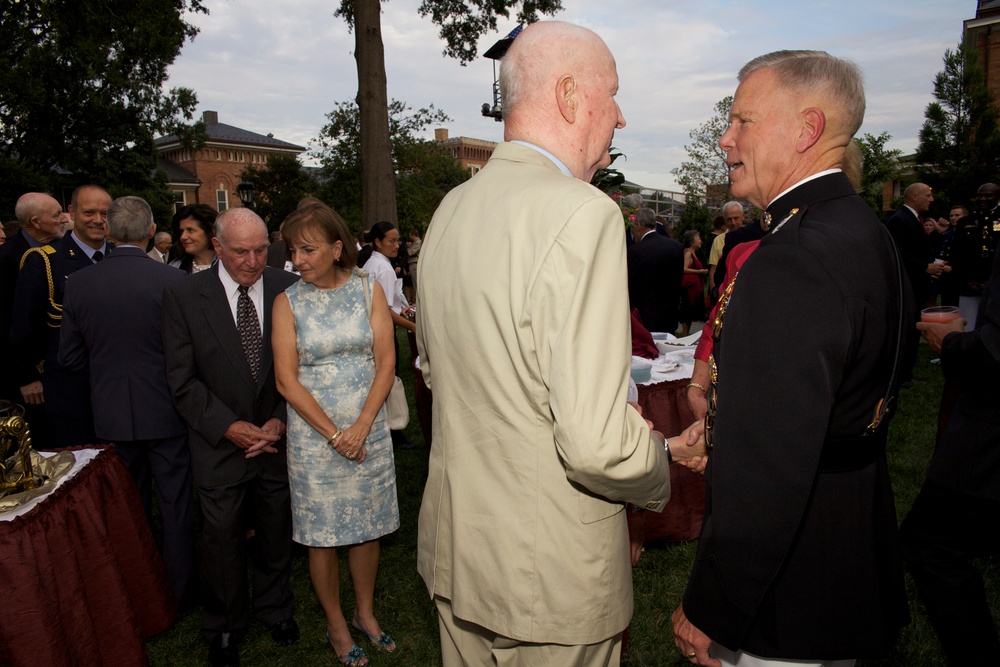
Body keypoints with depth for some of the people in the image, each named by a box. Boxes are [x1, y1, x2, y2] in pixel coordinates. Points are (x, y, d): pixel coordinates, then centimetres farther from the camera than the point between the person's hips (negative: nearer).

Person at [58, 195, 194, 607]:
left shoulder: (78, 283, -6)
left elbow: (69, 358, 1)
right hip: (165, 413, -3)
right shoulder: (172, 280, -17)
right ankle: (180, 592, 24)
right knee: (175, 505, 11)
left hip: (112, 415, 3)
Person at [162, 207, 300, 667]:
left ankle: (275, 608, 43)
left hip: (278, 436, 1)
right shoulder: (184, 296, -8)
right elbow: (183, 381, -7)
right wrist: (229, 427, -14)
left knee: (276, 534, 17)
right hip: (220, 444, -1)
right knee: (222, 539, 13)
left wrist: (281, 420, -10)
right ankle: (224, 628, 37)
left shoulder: (289, 288, -5)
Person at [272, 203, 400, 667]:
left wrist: (361, 428, -14)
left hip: (368, 429, 1)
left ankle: (365, 613, 33)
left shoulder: (368, 290, 0)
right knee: (322, 533, 8)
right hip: (313, 433, -1)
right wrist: (334, 434, -11)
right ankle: (335, 625, 27)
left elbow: (386, 363, -4)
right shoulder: (288, 302, -3)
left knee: (367, 525, 12)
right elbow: (286, 380, -6)